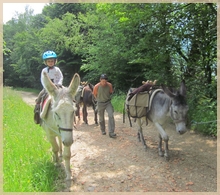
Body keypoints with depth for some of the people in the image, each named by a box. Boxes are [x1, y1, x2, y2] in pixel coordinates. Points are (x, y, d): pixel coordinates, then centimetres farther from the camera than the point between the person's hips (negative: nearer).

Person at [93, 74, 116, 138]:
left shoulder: (109, 85, -13)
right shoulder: (96, 87, -18)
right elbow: (94, 94, 2)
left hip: (108, 102, 1)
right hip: (100, 103, 0)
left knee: (111, 115, -16)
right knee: (101, 118, 11)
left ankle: (111, 132, -13)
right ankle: (103, 131, 33)